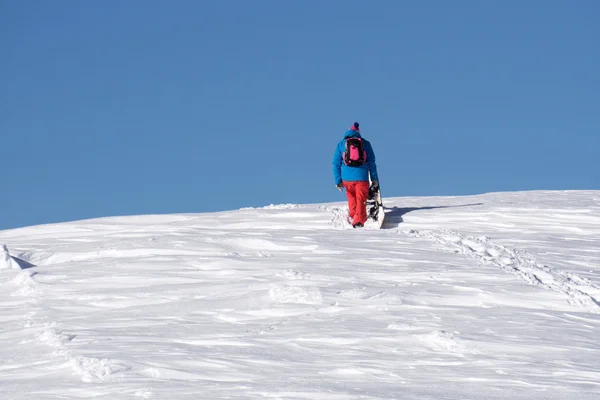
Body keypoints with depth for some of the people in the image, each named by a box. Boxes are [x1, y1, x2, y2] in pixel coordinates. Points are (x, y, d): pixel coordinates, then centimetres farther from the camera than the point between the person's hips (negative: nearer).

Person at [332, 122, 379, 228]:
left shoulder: (341, 144, 8)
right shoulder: (365, 144, 7)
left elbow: (336, 164, 6)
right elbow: (372, 163, 8)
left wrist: (338, 180, 9)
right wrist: (374, 179, 12)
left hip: (347, 178, 1)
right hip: (362, 177, -1)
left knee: (351, 195, 27)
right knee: (361, 199, 5)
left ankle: (353, 215, 24)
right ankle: (359, 220, -9)